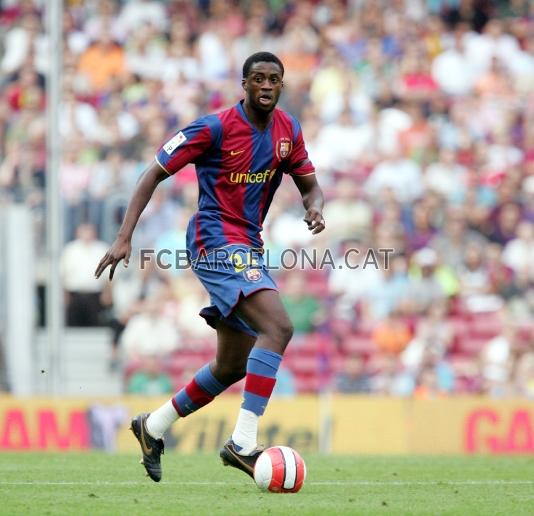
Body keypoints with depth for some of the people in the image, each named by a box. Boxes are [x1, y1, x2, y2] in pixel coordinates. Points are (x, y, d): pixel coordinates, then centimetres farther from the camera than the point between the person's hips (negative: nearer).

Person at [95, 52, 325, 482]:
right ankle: (243, 443, -29)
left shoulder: (288, 130, 7)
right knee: (278, 327, -27)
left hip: (248, 249, 8)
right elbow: (155, 173, -8)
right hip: (217, 242, -8)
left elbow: (309, 184, 17)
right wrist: (124, 237, -15)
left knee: (233, 366, 15)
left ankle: (153, 427, 33)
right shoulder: (215, 128, -12)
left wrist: (314, 206, -10)